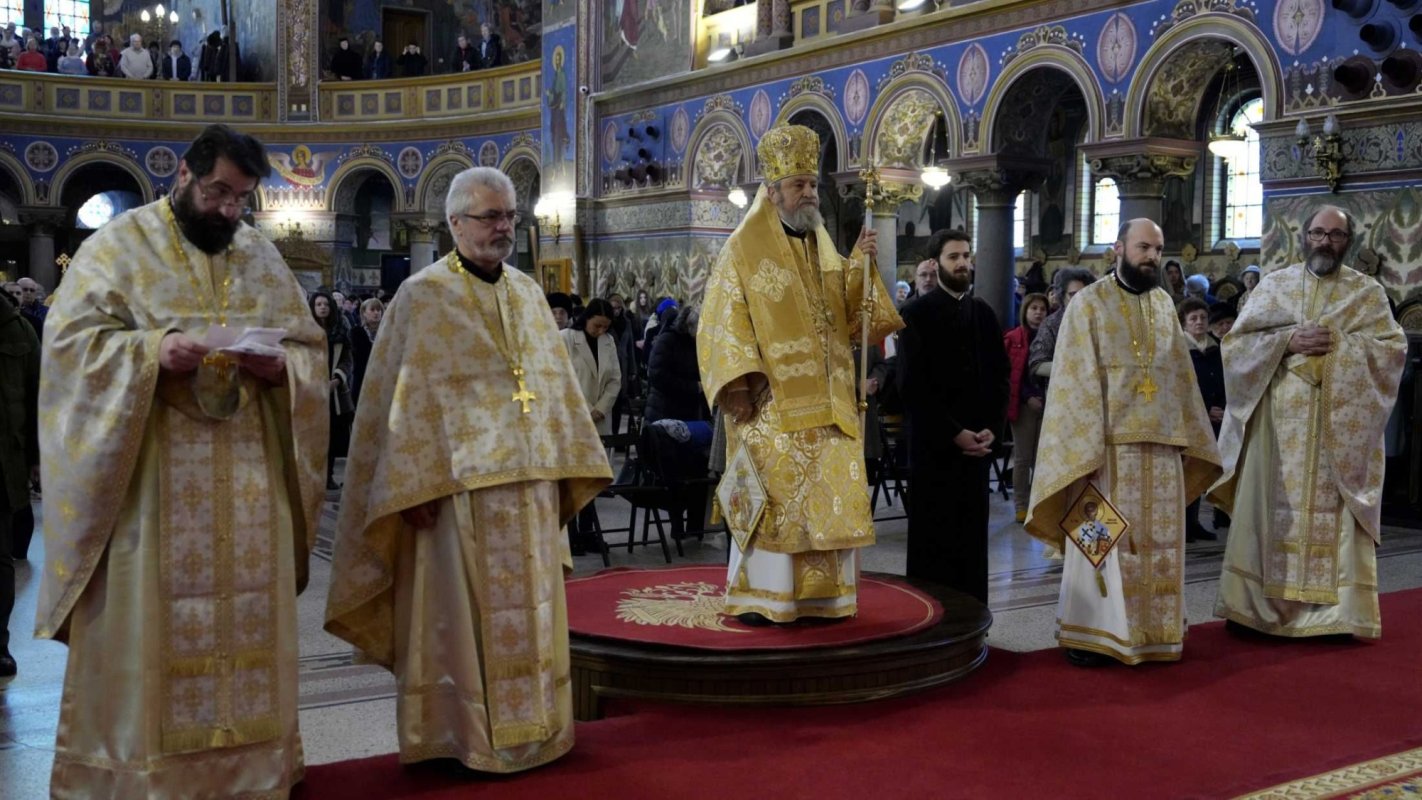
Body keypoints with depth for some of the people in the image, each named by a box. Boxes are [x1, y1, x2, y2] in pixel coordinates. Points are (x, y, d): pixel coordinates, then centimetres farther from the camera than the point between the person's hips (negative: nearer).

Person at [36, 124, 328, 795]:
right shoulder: (121, 245, 1)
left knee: (248, 617, 6)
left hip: (247, 475, 4)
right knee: (149, 617, -2)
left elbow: (310, 345, 13)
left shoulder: (262, 257, 13)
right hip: (150, 475, -4)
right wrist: (153, 352, -23)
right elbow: (71, 335, -8)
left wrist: (280, 367, -9)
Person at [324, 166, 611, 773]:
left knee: (528, 613, 10)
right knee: (464, 613, 0)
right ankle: (461, 733, 11)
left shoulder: (527, 293, 14)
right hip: (456, 484, -5)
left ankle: (529, 727, 21)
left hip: (528, 483, 6)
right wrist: (415, 487, -15)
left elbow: (555, 383, 16)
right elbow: (406, 399, -8)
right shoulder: (422, 296, -3)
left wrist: (565, 468, 10)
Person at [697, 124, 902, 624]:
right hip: (771, 401, -6)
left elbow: (844, 317, 12)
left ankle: (819, 593, 13)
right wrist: (739, 380, -19)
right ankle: (758, 596, 2)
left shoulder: (823, 249, 15)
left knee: (828, 497, 5)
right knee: (772, 494, -6)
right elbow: (722, 324, -8)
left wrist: (857, 266, -2)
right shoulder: (743, 250, -3)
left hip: (825, 401, 6)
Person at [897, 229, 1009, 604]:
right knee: (934, 539, 0)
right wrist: (954, 432, -12)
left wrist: (992, 428, -2)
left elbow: (1001, 374, 13)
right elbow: (912, 384, -9)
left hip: (978, 442, 4)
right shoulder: (917, 313, -3)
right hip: (934, 444, -4)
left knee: (972, 537, 5)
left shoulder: (983, 313, 12)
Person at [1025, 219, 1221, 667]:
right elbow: (1076, 379, -10)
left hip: (1161, 446, 5)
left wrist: (1188, 436, 10)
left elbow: (1180, 375, 17)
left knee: (1158, 544, 8)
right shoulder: (1089, 303, -4)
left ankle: (1151, 631, 17)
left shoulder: (1165, 305, 13)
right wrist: (1087, 448, -17)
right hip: (1108, 445, -5)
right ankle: (1088, 634, 6)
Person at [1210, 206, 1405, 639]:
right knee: (1270, 509, 2)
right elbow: (1237, 341, 2)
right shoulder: (1274, 284, 8)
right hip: (1278, 420, 1)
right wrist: (1290, 341, -12)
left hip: (1341, 423, 0)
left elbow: (1393, 347, -2)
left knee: (1333, 513, -1)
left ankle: (1333, 612, 4)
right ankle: (1258, 606, 8)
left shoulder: (1368, 292, 7)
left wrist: (1337, 344, -13)